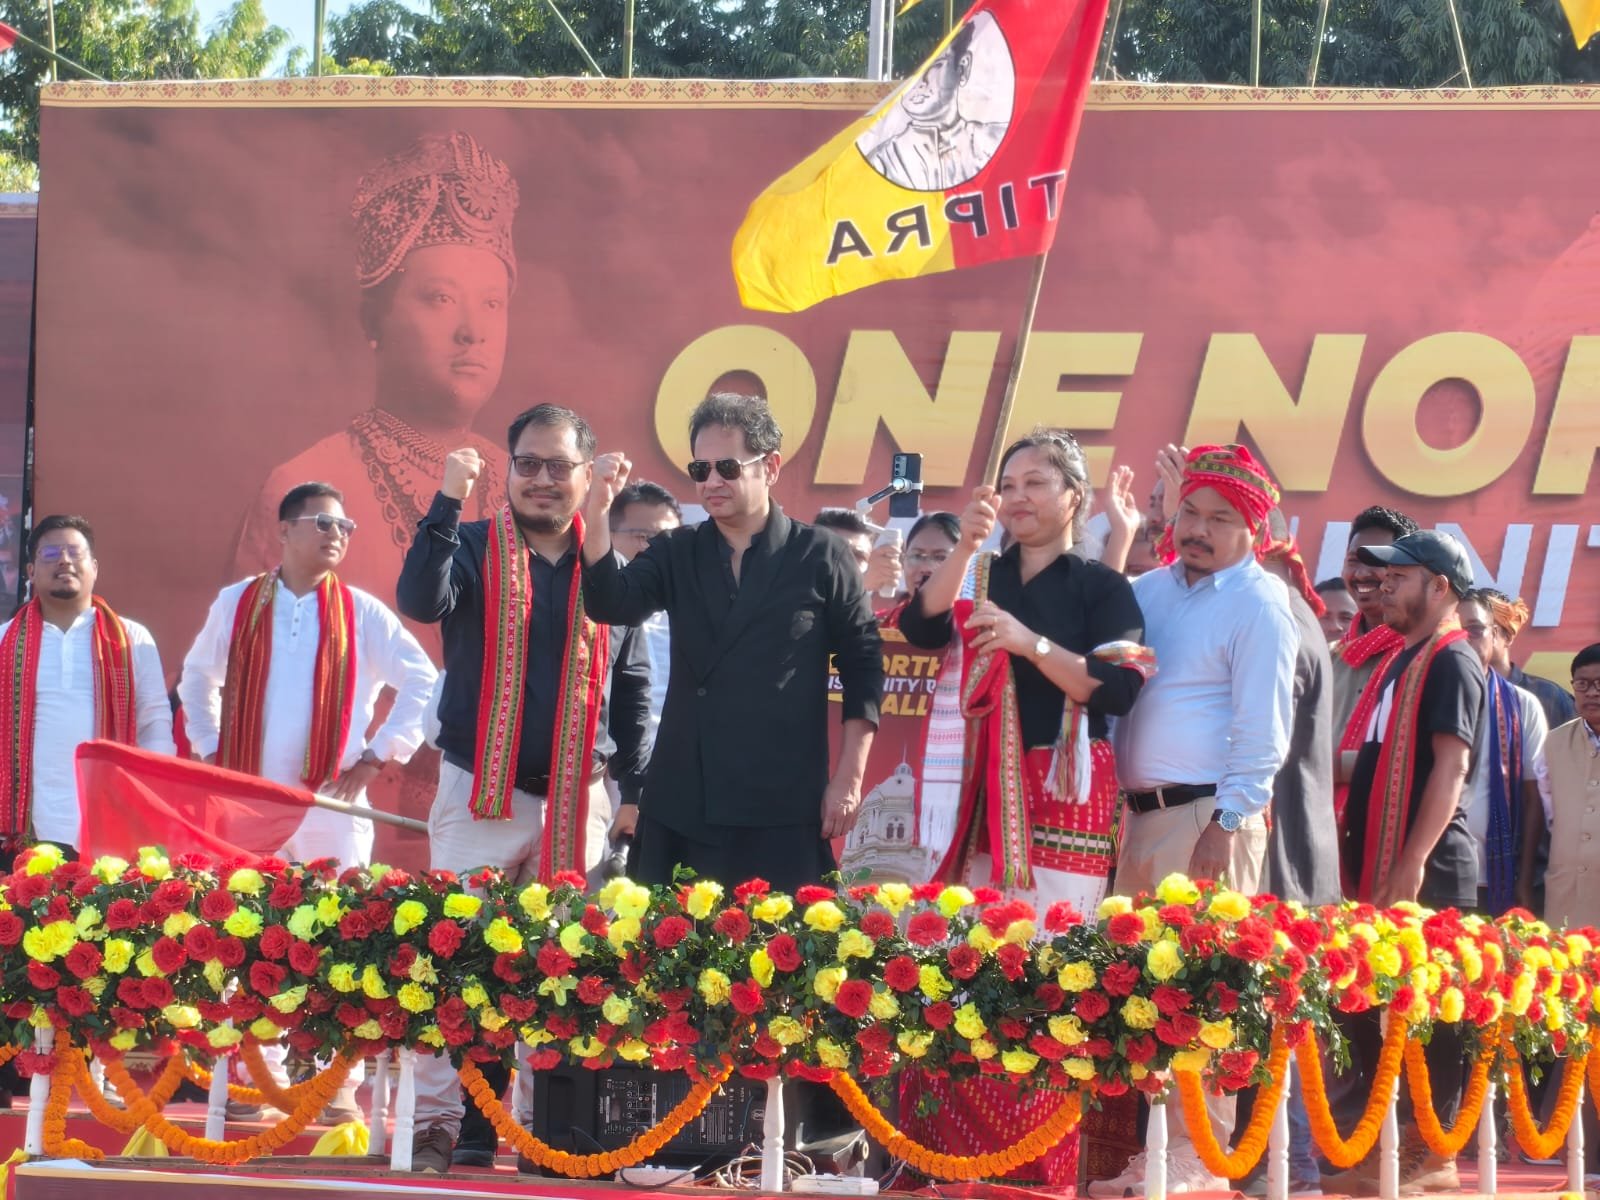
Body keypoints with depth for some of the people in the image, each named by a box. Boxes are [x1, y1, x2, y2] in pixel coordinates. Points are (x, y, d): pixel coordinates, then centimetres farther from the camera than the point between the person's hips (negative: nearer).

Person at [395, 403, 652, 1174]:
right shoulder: (472, 547, 2)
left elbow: (632, 687, 13)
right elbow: (422, 602, -18)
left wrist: (634, 788, 8)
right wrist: (447, 504, -26)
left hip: (578, 801, 2)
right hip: (480, 794, -2)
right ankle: (437, 1122, -2)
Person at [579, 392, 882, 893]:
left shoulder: (822, 557, 2)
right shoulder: (676, 554, 11)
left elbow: (863, 664, 3)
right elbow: (612, 603, -4)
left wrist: (849, 780, -2)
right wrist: (597, 514, -19)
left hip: (783, 816, -3)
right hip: (681, 810, 3)